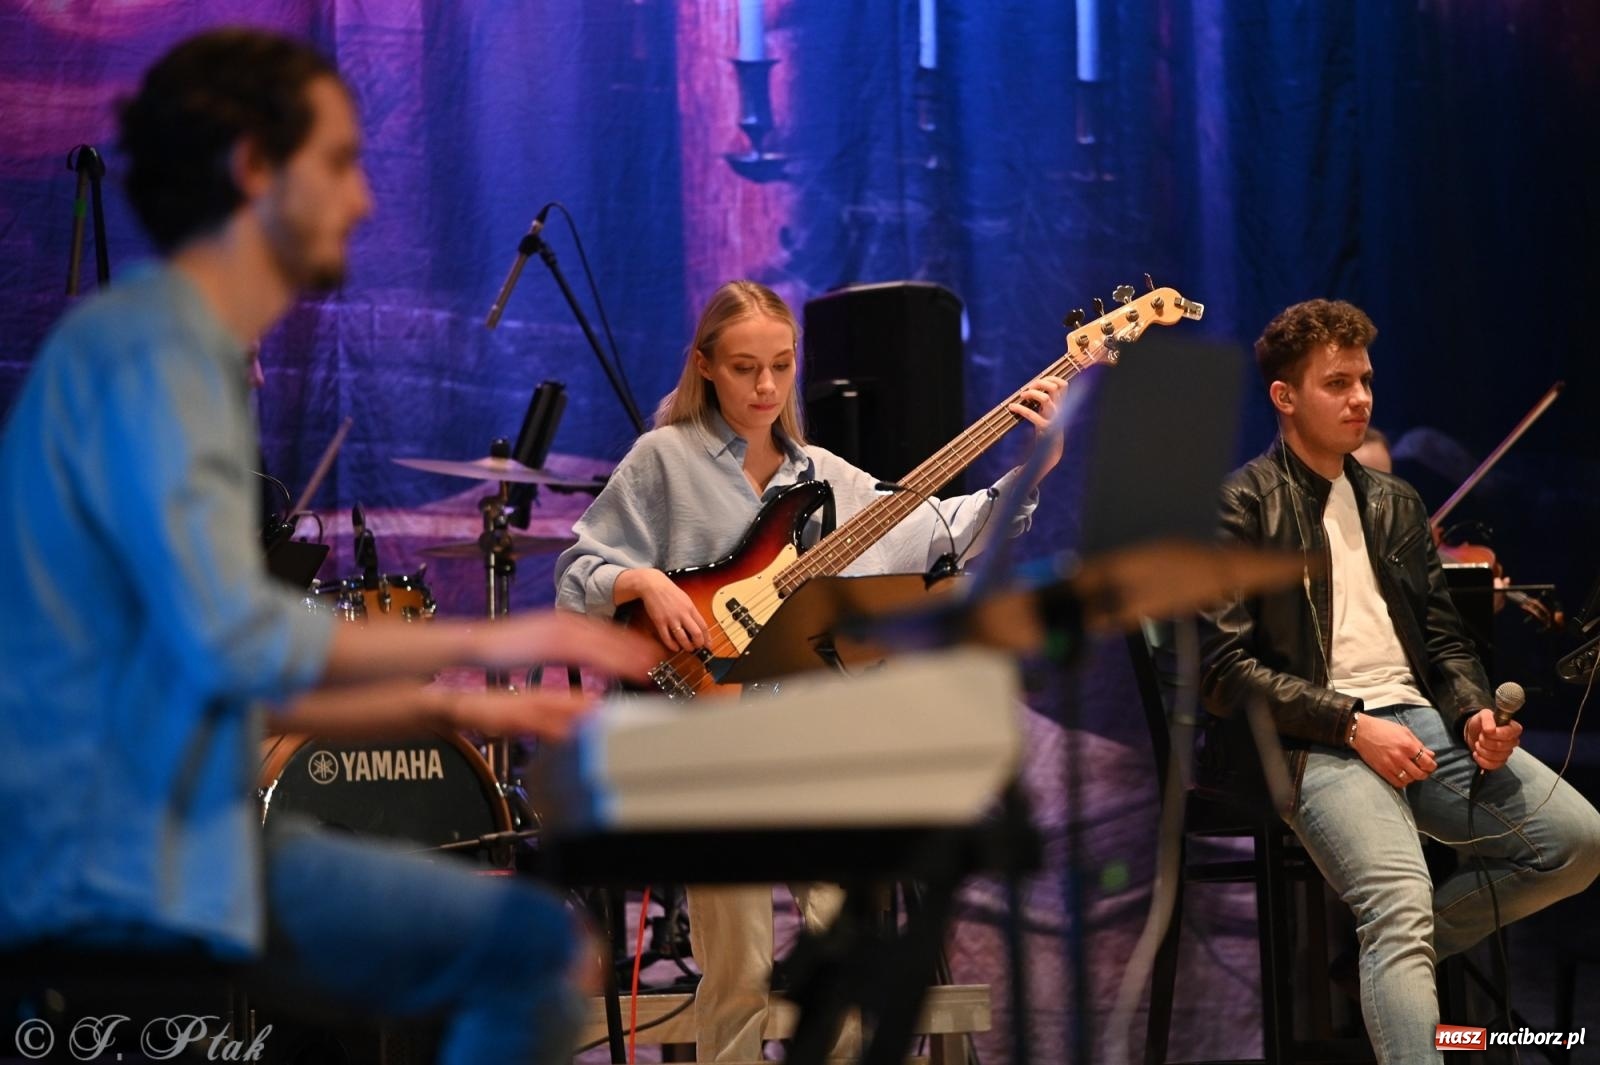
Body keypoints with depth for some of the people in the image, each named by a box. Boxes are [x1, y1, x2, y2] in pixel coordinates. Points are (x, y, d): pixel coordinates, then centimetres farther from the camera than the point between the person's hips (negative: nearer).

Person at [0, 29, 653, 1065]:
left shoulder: (190, 354, 21)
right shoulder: (149, 351, -12)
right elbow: (233, 638, -25)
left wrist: (448, 706, 17)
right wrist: (477, 643, -15)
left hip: (129, 836, 11)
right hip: (116, 859, -11)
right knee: (529, 941, -16)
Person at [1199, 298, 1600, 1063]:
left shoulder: (1394, 504, 23)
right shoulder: (1241, 506, 1)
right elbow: (1222, 669, -8)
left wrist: (1474, 712, -1)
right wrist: (1352, 725, -16)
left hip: (1421, 721, 7)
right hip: (1315, 742, -7)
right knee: (1401, 907, -32)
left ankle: (1397, 958, 5)